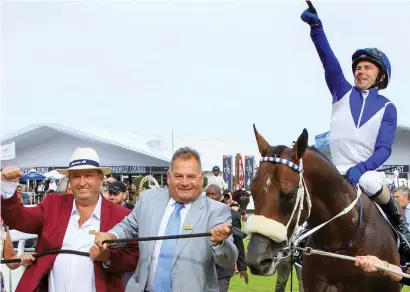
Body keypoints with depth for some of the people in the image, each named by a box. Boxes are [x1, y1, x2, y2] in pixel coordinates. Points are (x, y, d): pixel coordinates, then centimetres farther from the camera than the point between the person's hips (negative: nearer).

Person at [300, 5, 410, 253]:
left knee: (371, 183, -36)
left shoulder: (387, 108, 3)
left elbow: (384, 148, -6)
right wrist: (316, 27, -22)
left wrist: (361, 168, -26)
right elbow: (329, 62, -7)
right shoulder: (343, 93, 8)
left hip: (369, 171, -3)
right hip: (338, 172, 3)